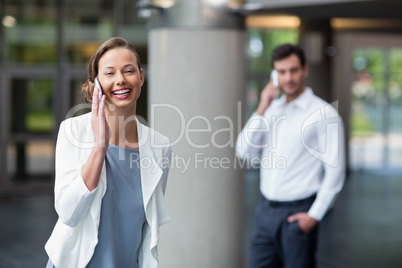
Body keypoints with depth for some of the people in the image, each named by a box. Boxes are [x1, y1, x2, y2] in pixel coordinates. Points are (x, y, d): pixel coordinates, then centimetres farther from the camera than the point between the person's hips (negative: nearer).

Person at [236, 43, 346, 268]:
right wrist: (261, 110, -5)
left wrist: (315, 215, -11)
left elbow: (335, 170, -9)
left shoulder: (324, 113, -7)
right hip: (267, 210, 5)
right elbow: (245, 152, 3)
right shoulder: (272, 109, 11)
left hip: (298, 214, -5)